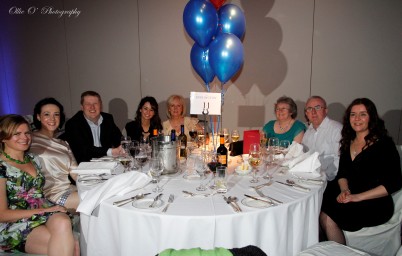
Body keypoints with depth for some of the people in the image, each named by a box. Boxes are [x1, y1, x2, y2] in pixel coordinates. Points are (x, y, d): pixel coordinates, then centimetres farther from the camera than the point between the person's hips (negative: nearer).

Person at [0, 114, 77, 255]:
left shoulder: (33, 159, 13)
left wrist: (52, 207, -3)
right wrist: (42, 210, -15)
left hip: (45, 211, 5)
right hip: (16, 225, -5)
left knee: (63, 222, -30)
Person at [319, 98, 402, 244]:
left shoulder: (384, 143, -5)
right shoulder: (348, 142, 12)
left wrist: (359, 196, -16)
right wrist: (344, 190, -6)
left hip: (375, 204, -5)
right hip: (349, 196, 5)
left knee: (326, 216, -27)